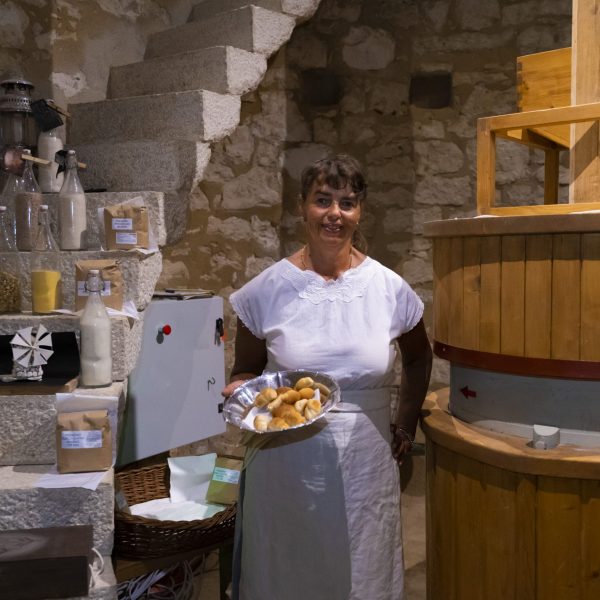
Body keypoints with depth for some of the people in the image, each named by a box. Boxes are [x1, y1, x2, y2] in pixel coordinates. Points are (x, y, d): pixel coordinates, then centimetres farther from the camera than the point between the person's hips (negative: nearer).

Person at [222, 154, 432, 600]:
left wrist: (407, 421, 10)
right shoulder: (267, 290, -5)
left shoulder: (390, 289, -3)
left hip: (365, 464, 1)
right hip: (285, 464, 0)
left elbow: (418, 358, 15)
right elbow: (245, 370, 6)